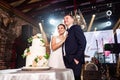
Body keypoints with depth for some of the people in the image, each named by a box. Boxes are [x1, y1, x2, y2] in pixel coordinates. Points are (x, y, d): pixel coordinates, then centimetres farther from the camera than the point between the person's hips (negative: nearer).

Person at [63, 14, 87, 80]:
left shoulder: (76, 27, 0)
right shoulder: (67, 31, 21)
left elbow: (82, 42, -12)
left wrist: (77, 58, -16)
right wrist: (65, 59, 7)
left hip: (74, 60, -7)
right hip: (67, 60, 7)